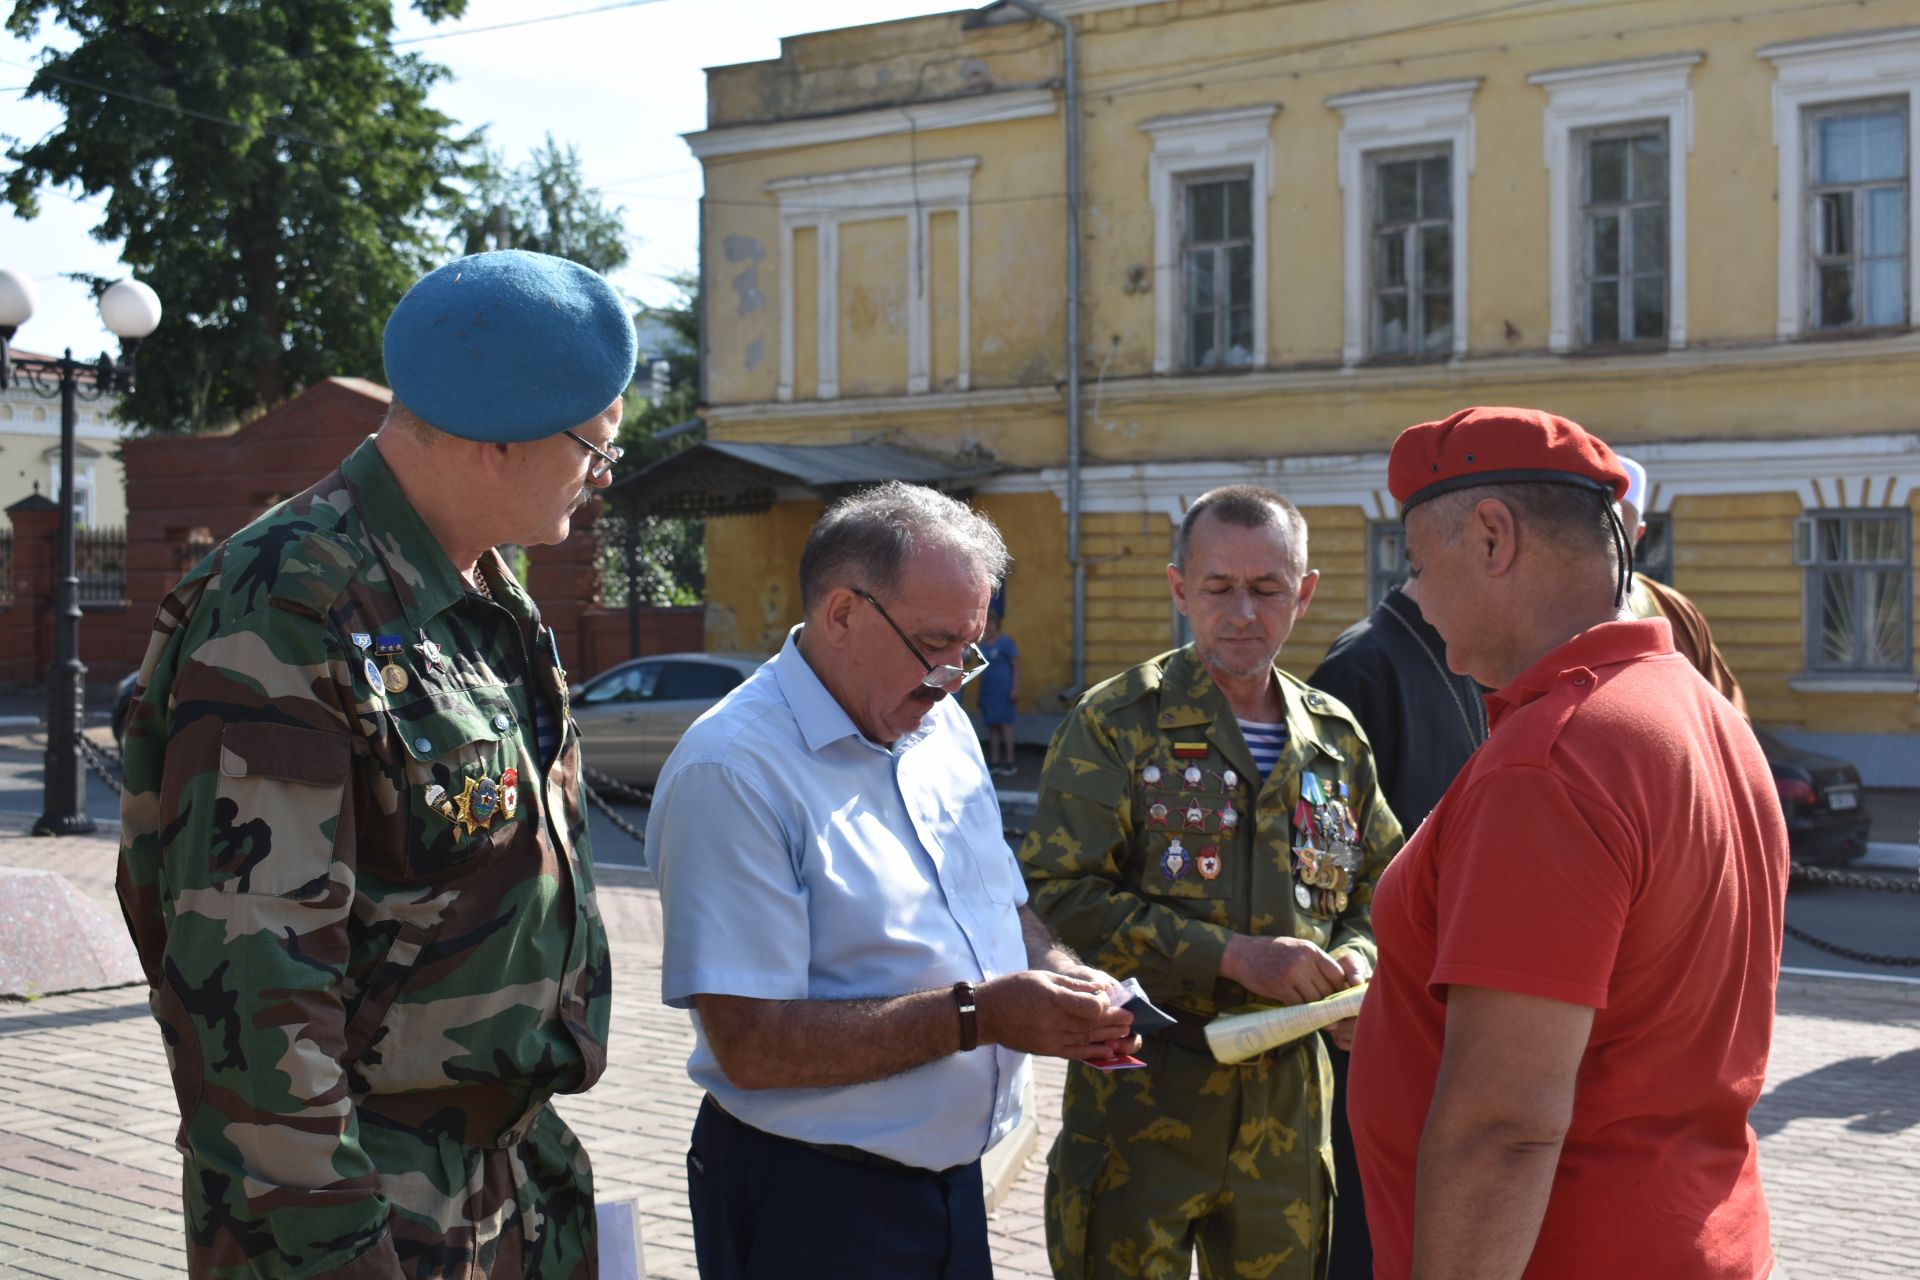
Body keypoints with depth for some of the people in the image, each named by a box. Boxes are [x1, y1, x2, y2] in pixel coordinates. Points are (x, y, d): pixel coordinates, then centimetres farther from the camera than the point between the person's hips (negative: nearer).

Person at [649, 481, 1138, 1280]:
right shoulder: (732, 771, -21)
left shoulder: (942, 728, 6)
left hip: (950, 1179, 8)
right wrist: (977, 1015, -26)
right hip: (810, 1209, -8)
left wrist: (1063, 978, -4)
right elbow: (750, 1044, -25)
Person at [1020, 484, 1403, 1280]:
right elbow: (1060, 895, -14)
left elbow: (1380, 887, 20)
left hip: (1287, 1094, 4)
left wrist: (1356, 955, -4)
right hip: (1143, 1091, -4)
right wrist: (1232, 954, -20)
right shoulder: (1118, 724, -5)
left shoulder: (1335, 740, 10)